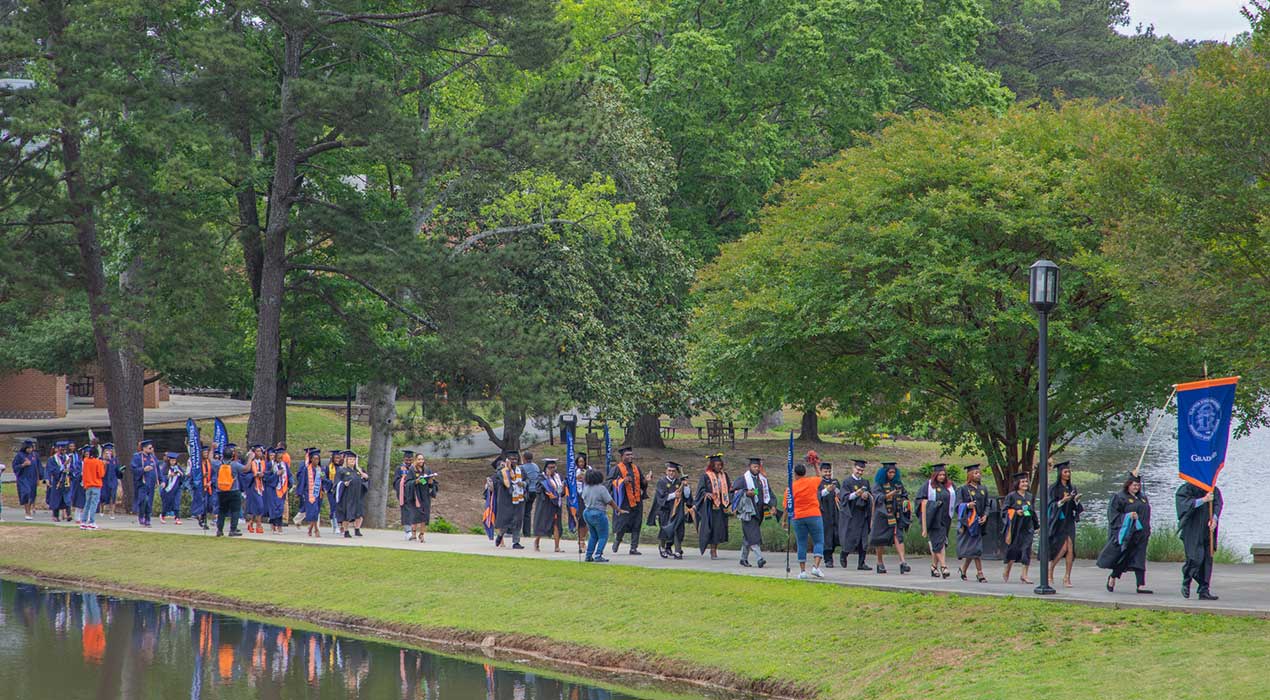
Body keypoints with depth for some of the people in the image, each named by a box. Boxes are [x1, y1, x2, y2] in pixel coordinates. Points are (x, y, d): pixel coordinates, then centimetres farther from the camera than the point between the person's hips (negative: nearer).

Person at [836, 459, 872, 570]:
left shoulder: (865, 483, 13)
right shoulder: (847, 482, -2)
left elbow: (870, 498, 14)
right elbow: (844, 497, -11)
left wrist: (866, 497, -9)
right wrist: (856, 494, -26)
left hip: (862, 514, 4)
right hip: (850, 514, -4)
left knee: (863, 539, -2)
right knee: (850, 538, -6)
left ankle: (861, 563, 1)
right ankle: (843, 555, 22)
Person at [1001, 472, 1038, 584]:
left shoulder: (1029, 497, 12)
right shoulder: (1012, 496, -4)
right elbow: (1004, 509, -6)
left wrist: (1035, 526, 16)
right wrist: (1016, 512, -19)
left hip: (1027, 527, 4)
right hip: (1015, 527, -4)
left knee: (1027, 551, -6)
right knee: (1013, 550, 2)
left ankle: (1024, 575, -3)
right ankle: (1006, 573, 22)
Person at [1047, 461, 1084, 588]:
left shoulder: (1072, 488, 12)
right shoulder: (1054, 488, -3)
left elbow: (1075, 506, 12)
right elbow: (1052, 505, -9)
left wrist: (1076, 500, -9)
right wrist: (1062, 501, -25)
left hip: (1069, 521, 4)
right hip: (1058, 521, -4)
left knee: (1070, 548, -7)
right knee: (1063, 547, -13)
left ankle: (1067, 577, -5)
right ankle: (1050, 570, 10)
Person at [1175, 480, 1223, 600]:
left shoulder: (1213, 490, 10)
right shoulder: (1186, 489, -1)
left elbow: (1217, 504, -5)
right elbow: (1186, 503, -17)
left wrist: (1214, 518, -23)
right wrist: (1203, 500, -26)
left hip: (1207, 530, 4)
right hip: (1192, 530, -4)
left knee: (1207, 559, -1)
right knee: (1195, 558, -11)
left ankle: (1204, 591, 3)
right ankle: (1186, 582, 15)